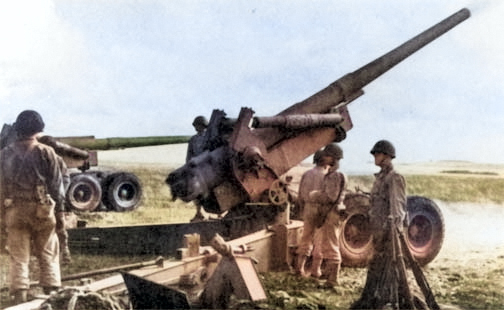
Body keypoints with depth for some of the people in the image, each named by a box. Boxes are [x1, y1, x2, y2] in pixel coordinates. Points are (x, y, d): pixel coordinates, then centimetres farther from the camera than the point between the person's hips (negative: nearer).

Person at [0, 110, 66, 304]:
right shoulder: (46, 152, -4)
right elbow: (56, 183, -3)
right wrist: (59, 209, 5)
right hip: (42, 209, -1)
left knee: (18, 257, 6)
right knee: (47, 255, 9)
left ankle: (20, 297, 3)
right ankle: (51, 292, 8)